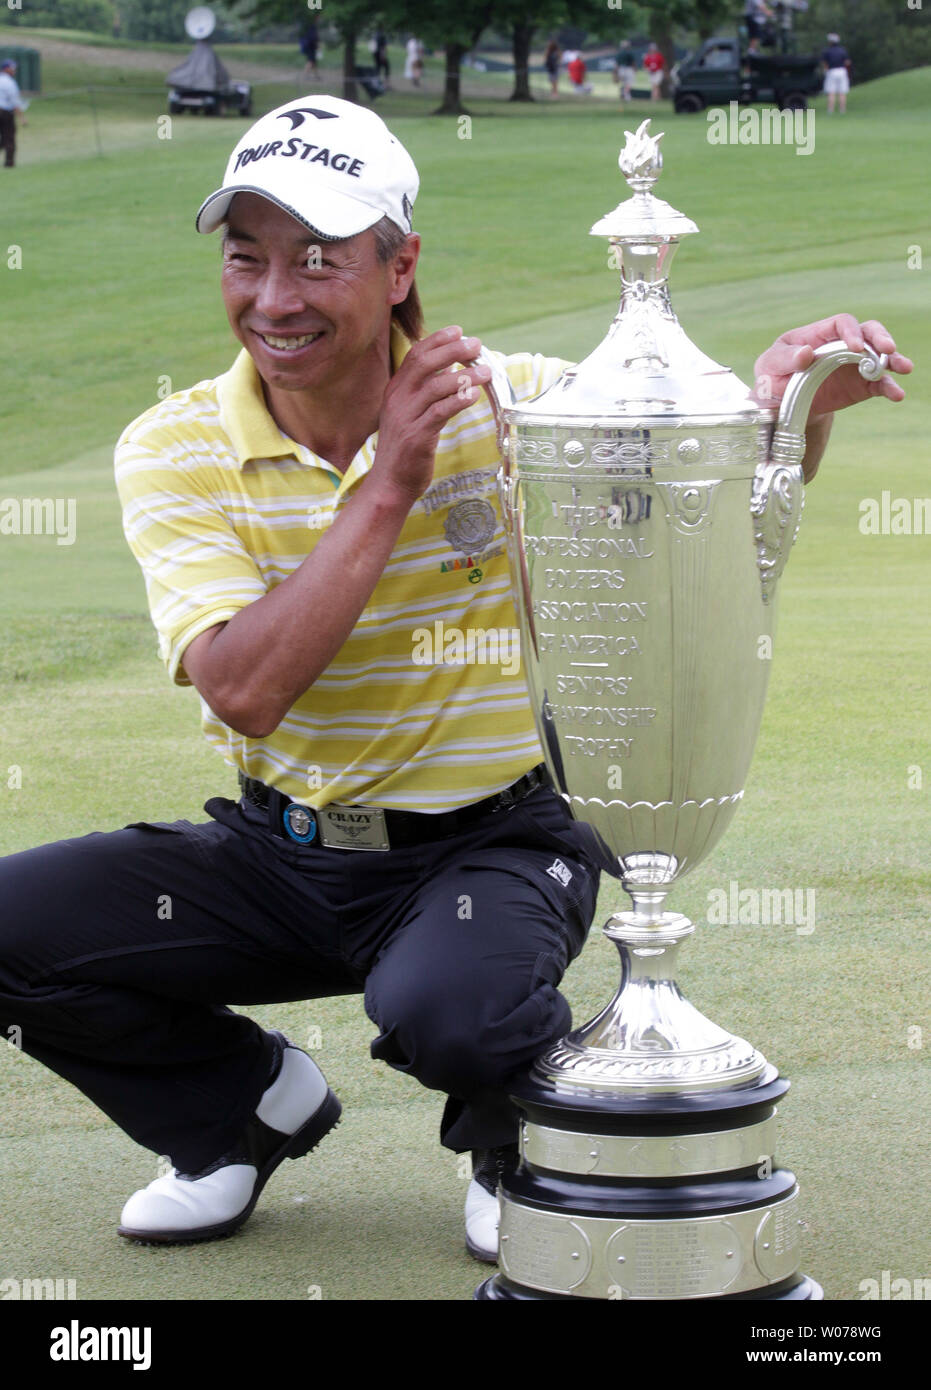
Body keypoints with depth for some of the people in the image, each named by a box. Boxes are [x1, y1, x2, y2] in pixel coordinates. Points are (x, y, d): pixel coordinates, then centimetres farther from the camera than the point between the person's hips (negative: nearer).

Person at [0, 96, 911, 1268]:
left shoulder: (515, 404, -9)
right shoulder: (173, 450, -7)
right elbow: (244, 691, -21)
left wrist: (790, 407, -32)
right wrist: (389, 487, -26)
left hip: (492, 845, -3)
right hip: (283, 851, 3)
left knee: (448, 1012, -37)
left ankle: (518, 1131, 4)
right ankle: (250, 1106, 12)